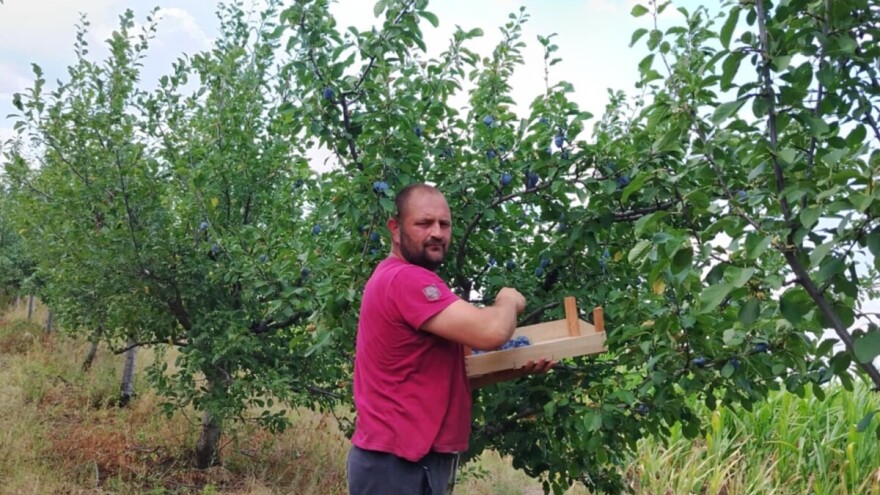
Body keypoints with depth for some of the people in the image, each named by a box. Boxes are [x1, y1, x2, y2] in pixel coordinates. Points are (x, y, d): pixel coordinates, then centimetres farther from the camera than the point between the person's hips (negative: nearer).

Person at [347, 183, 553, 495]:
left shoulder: (397, 277, 16)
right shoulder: (406, 278, -19)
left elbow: (445, 370, 17)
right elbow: (489, 333, -28)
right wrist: (508, 302, -6)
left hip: (413, 456, 10)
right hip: (400, 462, -10)